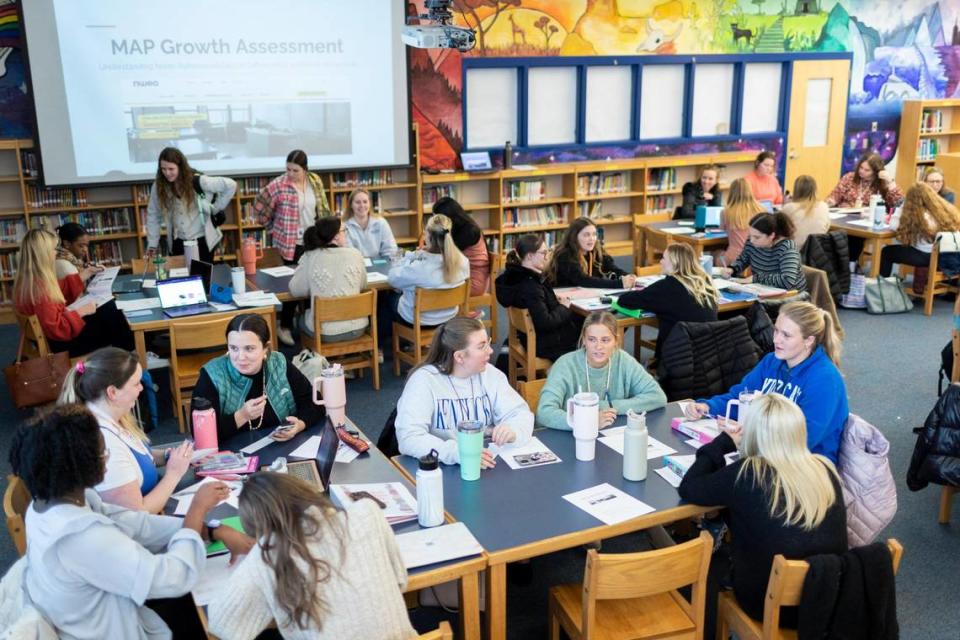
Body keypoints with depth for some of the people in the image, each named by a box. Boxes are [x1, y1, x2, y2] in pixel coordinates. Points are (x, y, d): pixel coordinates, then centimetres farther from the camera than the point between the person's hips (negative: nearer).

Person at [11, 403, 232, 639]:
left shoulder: (49, 501, -9)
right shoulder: (84, 535, -36)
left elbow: (131, 524, -6)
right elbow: (174, 578, -32)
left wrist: (209, 529, -10)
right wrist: (198, 508, -19)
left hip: (87, 619, 7)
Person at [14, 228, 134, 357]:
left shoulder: (31, 279, -1)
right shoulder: (38, 287, -32)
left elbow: (60, 291, 17)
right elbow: (56, 329, -31)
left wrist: (85, 274, 15)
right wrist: (81, 312, -21)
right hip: (60, 343, -9)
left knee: (110, 308, 10)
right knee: (114, 318, 0)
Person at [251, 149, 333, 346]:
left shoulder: (315, 181, 1)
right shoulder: (278, 185, -14)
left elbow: (322, 208, 14)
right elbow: (259, 207, -6)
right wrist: (274, 227, 2)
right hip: (291, 243, -5)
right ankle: (285, 327, 10)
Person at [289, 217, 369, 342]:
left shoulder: (309, 257, -7)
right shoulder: (355, 254, -4)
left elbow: (296, 291, 0)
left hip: (324, 332, -1)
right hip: (356, 328, 1)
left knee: (302, 318, 32)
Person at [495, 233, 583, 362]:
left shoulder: (517, 276, 0)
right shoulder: (529, 286, -29)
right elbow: (545, 323, -30)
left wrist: (555, 299, 1)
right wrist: (563, 307, -14)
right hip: (546, 345, -9)